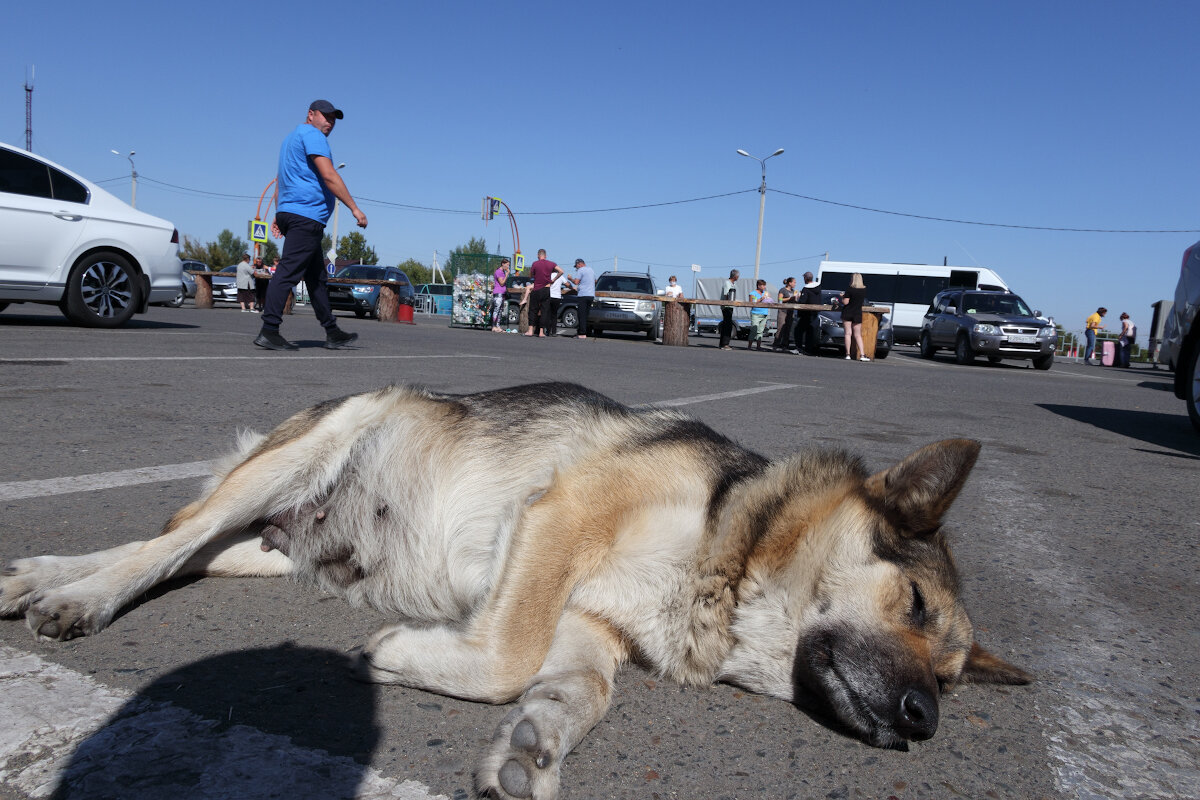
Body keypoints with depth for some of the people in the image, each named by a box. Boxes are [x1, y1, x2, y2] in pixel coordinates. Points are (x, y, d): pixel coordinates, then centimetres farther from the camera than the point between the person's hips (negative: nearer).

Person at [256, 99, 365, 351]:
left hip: (290, 214, 11)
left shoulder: (292, 137, 27)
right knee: (288, 272, -14)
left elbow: (280, 179, 30)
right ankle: (269, 331, -16)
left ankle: (332, 333, 14)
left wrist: (279, 216, 30)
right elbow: (328, 175, -16)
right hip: (306, 216, -11)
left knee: (317, 278, 10)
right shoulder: (311, 134, -5)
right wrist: (354, 208, -16)